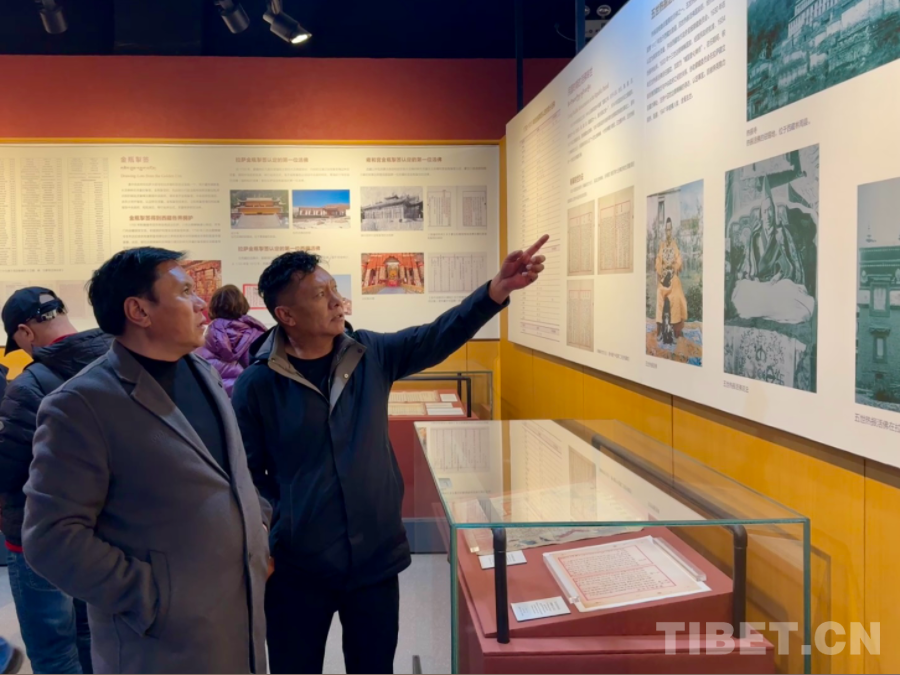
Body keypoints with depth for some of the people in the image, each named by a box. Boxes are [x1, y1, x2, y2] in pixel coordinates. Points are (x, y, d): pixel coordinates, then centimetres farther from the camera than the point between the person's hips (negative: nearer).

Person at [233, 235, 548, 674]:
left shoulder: (372, 355, -1)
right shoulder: (257, 384, -10)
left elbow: (437, 338, -12)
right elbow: (245, 474, -2)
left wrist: (496, 291, -25)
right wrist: (273, 527, -11)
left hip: (376, 559, 3)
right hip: (298, 568, -2)